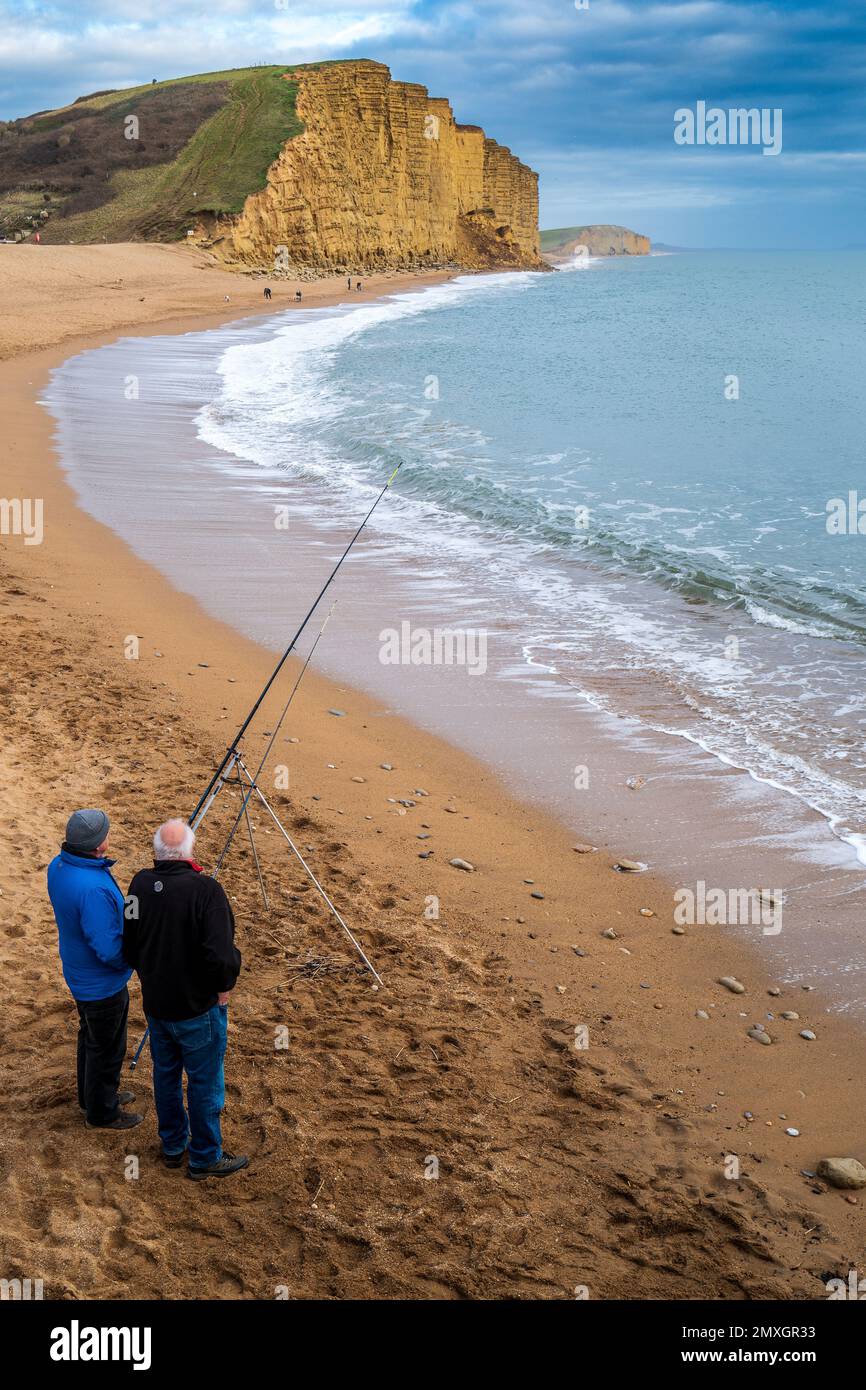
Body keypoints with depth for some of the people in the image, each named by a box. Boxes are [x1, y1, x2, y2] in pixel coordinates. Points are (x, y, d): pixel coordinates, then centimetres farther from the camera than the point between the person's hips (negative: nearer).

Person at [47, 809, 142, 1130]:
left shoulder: (59, 866, -9)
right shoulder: (93, 889, -37)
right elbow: (109, 950, -32)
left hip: (79, 975, 9)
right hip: (103, 984, -9)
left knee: (90, 1038, 27)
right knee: (107, 1049, 13)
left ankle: (93, 1095, 47)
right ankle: (102, 1113, 31)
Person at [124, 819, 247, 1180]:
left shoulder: (140, 884, -7)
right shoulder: (205, 890, -26)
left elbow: (129, 946, 3)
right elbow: (221, 957, -30)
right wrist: (224, 986, -11)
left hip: (155, 1003, 6)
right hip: (198, 1008, -6)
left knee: (166, 1075, 22)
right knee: (205, 1083, 11)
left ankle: (172, 1147, 38)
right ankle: (205, 1158, 24)